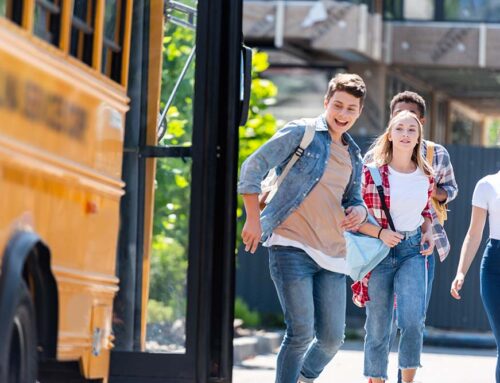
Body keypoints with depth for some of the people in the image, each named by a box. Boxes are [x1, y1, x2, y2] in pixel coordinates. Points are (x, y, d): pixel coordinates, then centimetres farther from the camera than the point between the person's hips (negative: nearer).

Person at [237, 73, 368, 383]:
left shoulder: (354, 156, 19)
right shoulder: (301, 133, -1)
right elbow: (253, 167, -4)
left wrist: (360, 211, 3)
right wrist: (253, 219, -10)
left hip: (331, 253, 6)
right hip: (292, 246, -6)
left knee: (332, 338, 3)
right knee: (301, 333, -13)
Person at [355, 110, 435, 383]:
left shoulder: (425, 176, 5)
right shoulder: (371, 173, -7)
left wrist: (428, 232, 3)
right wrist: (380, 233, -16)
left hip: (413, 251, 2)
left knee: (412, 319, -18)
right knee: (378, 328, 4)